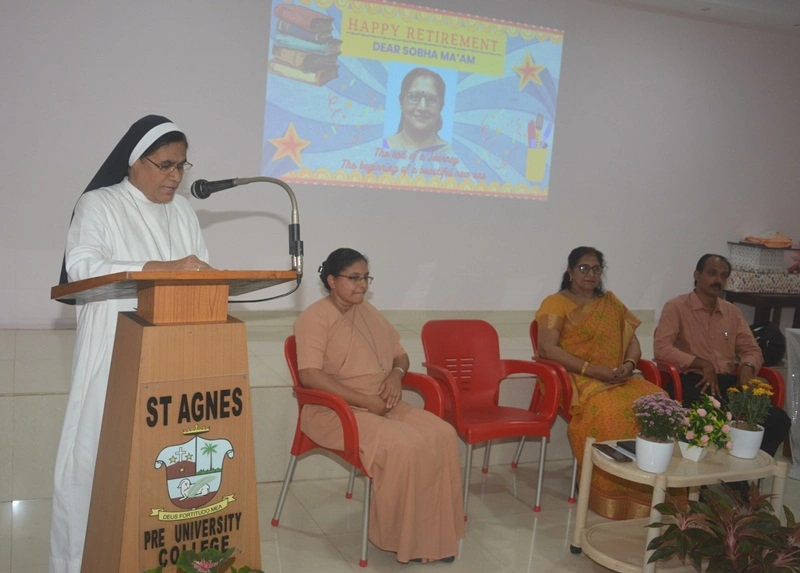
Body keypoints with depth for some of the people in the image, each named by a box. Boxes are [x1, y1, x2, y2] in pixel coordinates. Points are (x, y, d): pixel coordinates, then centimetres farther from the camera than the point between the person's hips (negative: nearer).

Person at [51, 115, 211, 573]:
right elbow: (81, 266, -17)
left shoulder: (182, 210, 15)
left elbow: (202, 270, 13)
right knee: (98, 449, 0)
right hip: (115, 352, -4)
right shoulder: (98, 204, -1)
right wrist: (164, 268, -26)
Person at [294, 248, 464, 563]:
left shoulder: (369, 313, 16)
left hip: (383, 406, 7)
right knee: (402, 446, -31)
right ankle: (401, 537, -10)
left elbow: (400, 355, 22)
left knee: (442, 434, -16)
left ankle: (433, 532, -7)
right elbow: (310, 375, -20)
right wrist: (365, 400, -22)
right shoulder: (314, 318, -8)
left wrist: (396, 373, -3)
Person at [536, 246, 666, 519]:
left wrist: (629, 365, -6)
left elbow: (633, 343, 19)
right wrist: (593, 369, -17)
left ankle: (648, 492, -14)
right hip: (578, 380, -5)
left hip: (618, 380, 6)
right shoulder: (556, 303, 3)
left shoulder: (611, 302, 21)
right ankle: (611, 493, -19)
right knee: (609, 412, -37)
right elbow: (547, 348, -11)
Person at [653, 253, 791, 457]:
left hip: (728, 382, 6)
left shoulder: (733, 312, 19)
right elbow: (661, 347, -11)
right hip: (693, 382, -6)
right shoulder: (676, 307, 1)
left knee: (778, 420, -18)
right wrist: (702, 364, -20)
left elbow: (751, 349, 19)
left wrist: (747, 366, -6)